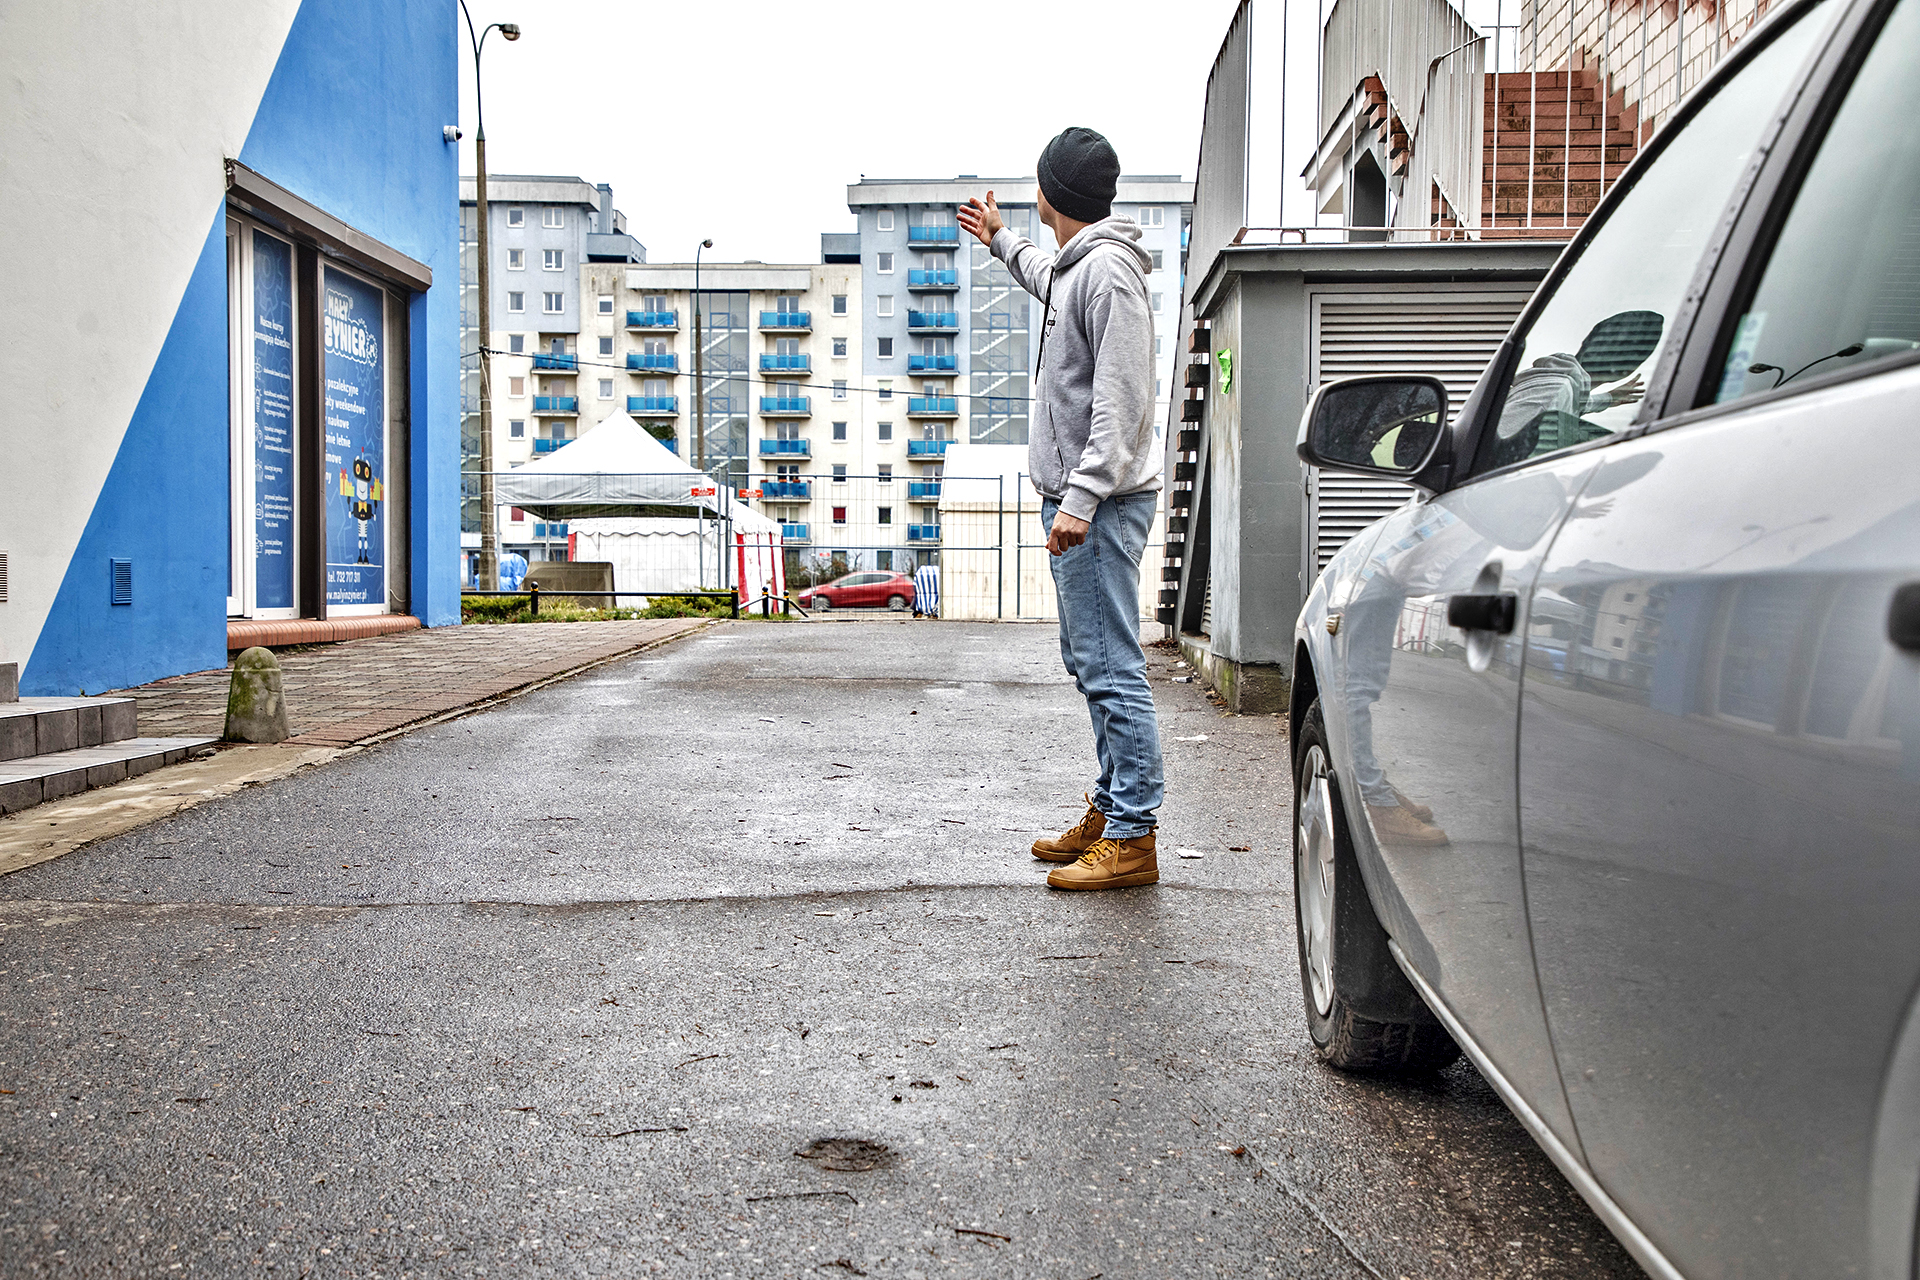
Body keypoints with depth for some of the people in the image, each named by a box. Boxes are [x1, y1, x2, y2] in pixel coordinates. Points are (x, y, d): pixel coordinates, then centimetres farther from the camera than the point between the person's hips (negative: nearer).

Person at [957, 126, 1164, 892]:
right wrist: (1000, 240, 56)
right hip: (1073, 498, 11)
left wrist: (1082, 497, -27)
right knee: (1088, 663, 15)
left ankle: (1133, 838, -4)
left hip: (1101, 504, -11)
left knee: (1112, 669, -9)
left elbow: (1120, 402, -22)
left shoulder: (1109, 269, -14)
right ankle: (1108, 812, 25)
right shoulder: (1075, 265, 17)